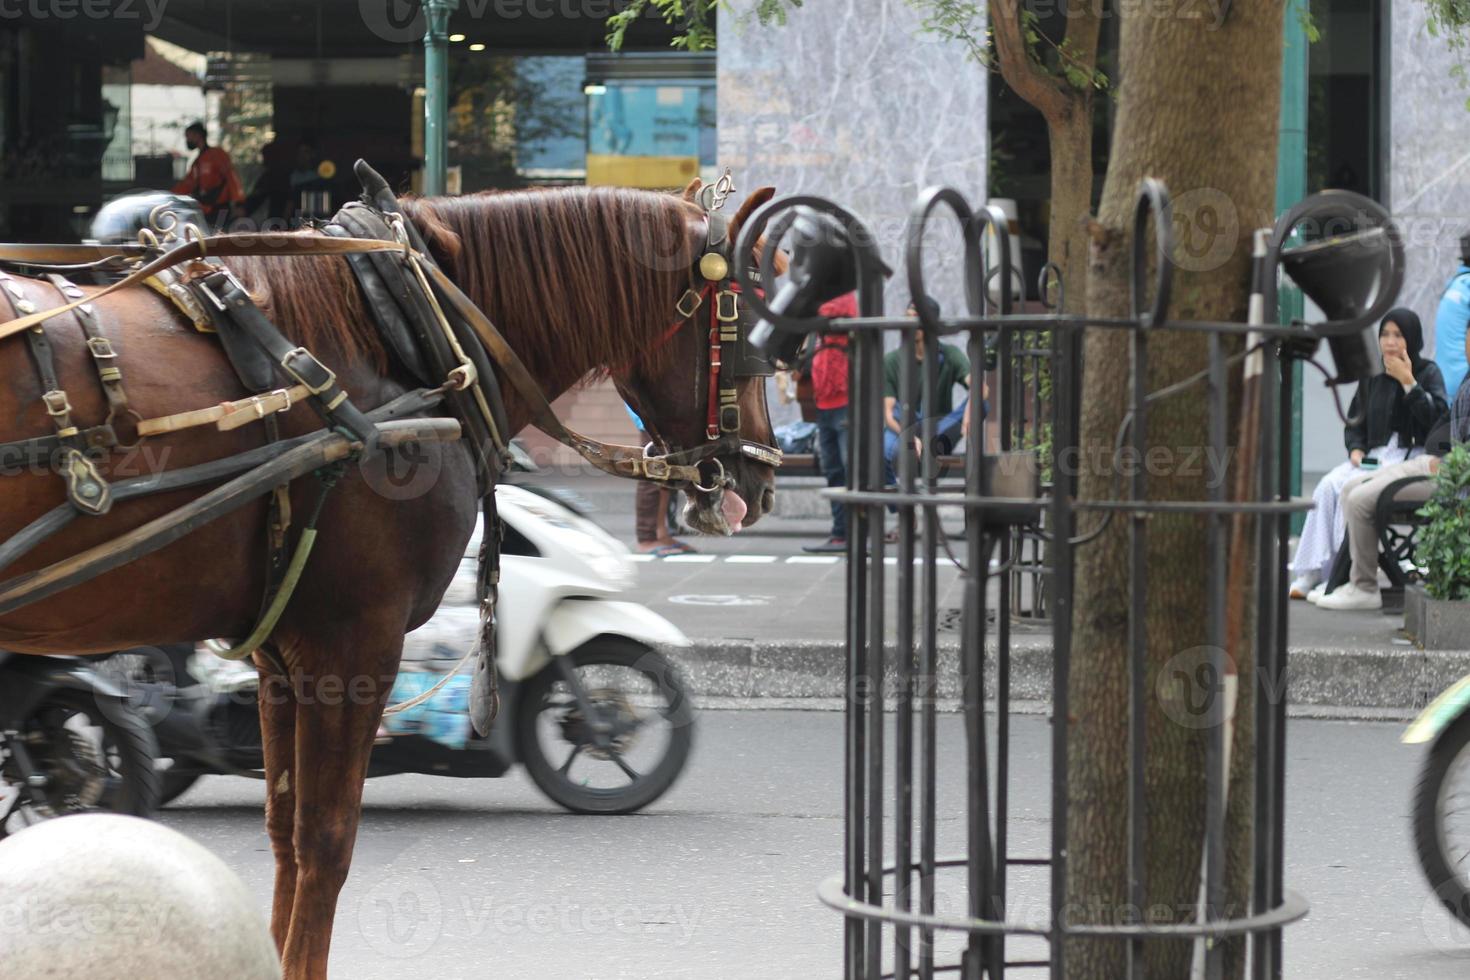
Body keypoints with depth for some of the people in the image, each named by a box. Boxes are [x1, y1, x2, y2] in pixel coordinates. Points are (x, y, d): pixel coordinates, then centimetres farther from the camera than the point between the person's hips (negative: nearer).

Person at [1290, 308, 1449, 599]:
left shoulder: (1428, 372, 3)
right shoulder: (1373, 377, 16)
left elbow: (1437, 419, -12)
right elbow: (1355, 422, 20)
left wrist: (1408, 382, -13)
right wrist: (1356, 449, -1)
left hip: (1413, 456, -5)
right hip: (1374, 455, 5)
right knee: (1329, 485, -24)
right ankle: (1311, 574, -29)